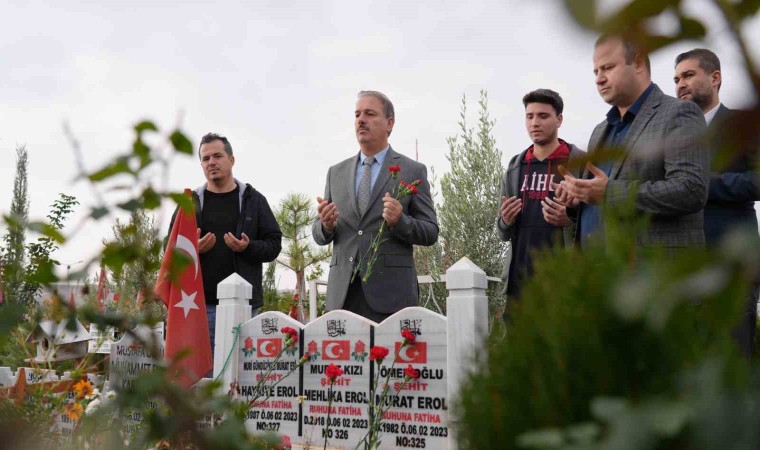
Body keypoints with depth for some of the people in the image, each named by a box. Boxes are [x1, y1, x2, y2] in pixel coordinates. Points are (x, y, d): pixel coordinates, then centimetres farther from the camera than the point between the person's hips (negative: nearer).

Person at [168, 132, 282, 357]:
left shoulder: (253, 199, 10)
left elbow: (274, 245, 6)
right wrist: (193, 249, -10)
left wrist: (249, 247, -13)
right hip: (200, 302, 1)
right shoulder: (190, 202, 12)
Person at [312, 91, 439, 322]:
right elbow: (319, 235, 15)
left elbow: (430, 233, 2)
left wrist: (400, 221, -17)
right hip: (342, 293, 3)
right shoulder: (336, 172, 15)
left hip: (390, 292, -3)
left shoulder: (413, 171, 4)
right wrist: (326, 225, -8)